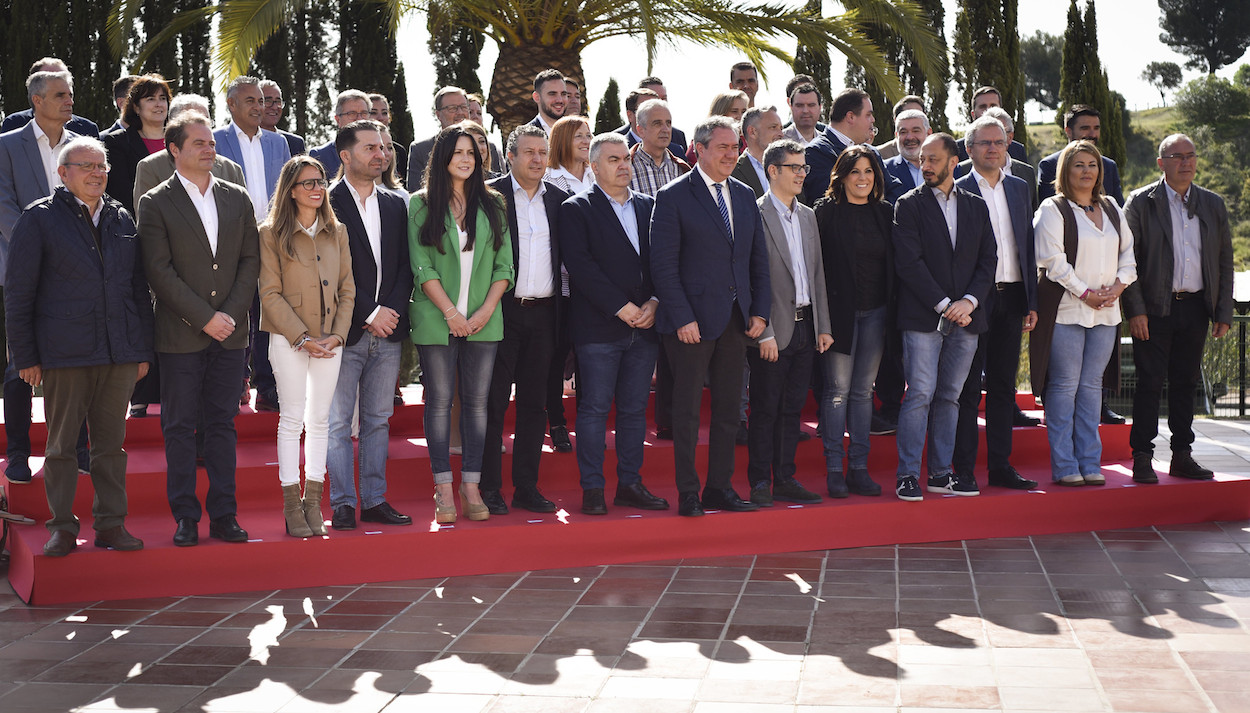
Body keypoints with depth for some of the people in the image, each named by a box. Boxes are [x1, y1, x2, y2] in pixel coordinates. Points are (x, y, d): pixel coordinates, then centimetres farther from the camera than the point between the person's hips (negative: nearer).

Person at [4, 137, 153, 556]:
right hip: (64, 352, -3)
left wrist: (143, 349, 11)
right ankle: (63, 526, 14)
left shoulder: (122, 219, 13)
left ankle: (111, 523, 15)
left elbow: (139, 288, 16)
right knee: (62, 443, 4)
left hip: (119, 353, 3)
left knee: (111, 442, 8)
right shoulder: (40, 219, 1)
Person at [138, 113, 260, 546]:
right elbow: (159, 271, -8)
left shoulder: (237, 198, 11)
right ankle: (185, 518, 10)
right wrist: (205, 318, -13)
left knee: (223, 424, 7)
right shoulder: (156, 203, -1)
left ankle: (224, 515, 14)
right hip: (181, 334, -3)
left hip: (229, 332, 3)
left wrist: (231, 313, -6)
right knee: (180, 428, 2)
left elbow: (251, 261, 7)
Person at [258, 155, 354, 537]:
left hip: (330, 339, 4)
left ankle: (313, 499, 16)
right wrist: (302, 337, -14)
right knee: (292, 418, 0)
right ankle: (291, 503, 7)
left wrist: (337, 334, -5)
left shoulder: (337, 232, 9)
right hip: (289, 339, -4)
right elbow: (271, 294, -8)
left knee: (320, 419, 8)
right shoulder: (272, 233, -4)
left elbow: (347, 288, 9)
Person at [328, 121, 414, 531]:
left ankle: (374, 500, 17)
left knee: (379, 420, 10)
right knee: (338, 421, 0)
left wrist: (393, 311, -5)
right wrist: (370, 313, -12)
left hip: (387, 330, 5)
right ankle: (343, 504, 6)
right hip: (346, 330, -5)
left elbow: (405, 266, 10)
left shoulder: (395, 204, 13)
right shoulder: (327, 204, -4)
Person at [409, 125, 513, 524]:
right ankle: (443, 491, 6)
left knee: (477, 401, 3)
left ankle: (471, 489, 8)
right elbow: (422, 266, -4)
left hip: (484, 321, 2)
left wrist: (486, 310, -6)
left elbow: (504, 265, 6)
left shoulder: (492, 205, 10)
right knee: (439, 401, 0)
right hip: (436, 321, -2)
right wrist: (451, 312, -11)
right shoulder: (421, 205, 2)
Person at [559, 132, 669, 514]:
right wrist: (621, 307, -15)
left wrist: (654, 302, -5)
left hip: (644, 325, 5)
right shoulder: (576, 209, -1)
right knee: (594, 408, -1)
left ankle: (630, 484, 17)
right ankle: (592, 489, 6)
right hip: (598, 327, -5)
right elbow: (580, 265, -11)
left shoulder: (649, 206, 15)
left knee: (635, 408, 9)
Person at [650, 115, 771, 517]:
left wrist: (760, 312, 5)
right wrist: (682, 318, -15)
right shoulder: (673, 197, -5)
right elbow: (663, 265, -9)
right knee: (687, 409, 2)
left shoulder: (745, 196, 13)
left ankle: (720, 488, 20)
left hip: (737, 319, 6)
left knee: (729, 408, 10)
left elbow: (759, 260, 14)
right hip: (693, 319, -6)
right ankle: (688, 494, 11)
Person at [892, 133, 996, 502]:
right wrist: (943, 304, -13)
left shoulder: (977, 206, 13)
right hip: (922, 317, -4)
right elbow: (909, 262, -8)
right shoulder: (909, 204, 1)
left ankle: (941, 472, 15)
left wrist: (969, 301, -7)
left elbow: (988, 261, 9)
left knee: (949, 395, 8)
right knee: (920, 394, -9)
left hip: (965, 318, 4)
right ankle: (907, 475, -3)